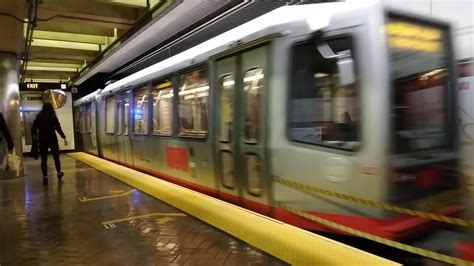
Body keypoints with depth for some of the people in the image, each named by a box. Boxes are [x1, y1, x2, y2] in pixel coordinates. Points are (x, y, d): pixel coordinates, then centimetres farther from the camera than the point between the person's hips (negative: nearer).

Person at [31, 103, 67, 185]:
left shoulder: (39, 117, 3)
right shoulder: (53, 117, -3)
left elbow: (33, 129, 2)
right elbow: (58, 129, -8)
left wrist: (35, 138, 14)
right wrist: (64, 138, -4)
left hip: (42, 141, 1)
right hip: (53, 140, -1)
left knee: (44, 159, 4)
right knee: (56, 157, 14)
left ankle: (45, 177, 1)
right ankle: (59, 173, 26)